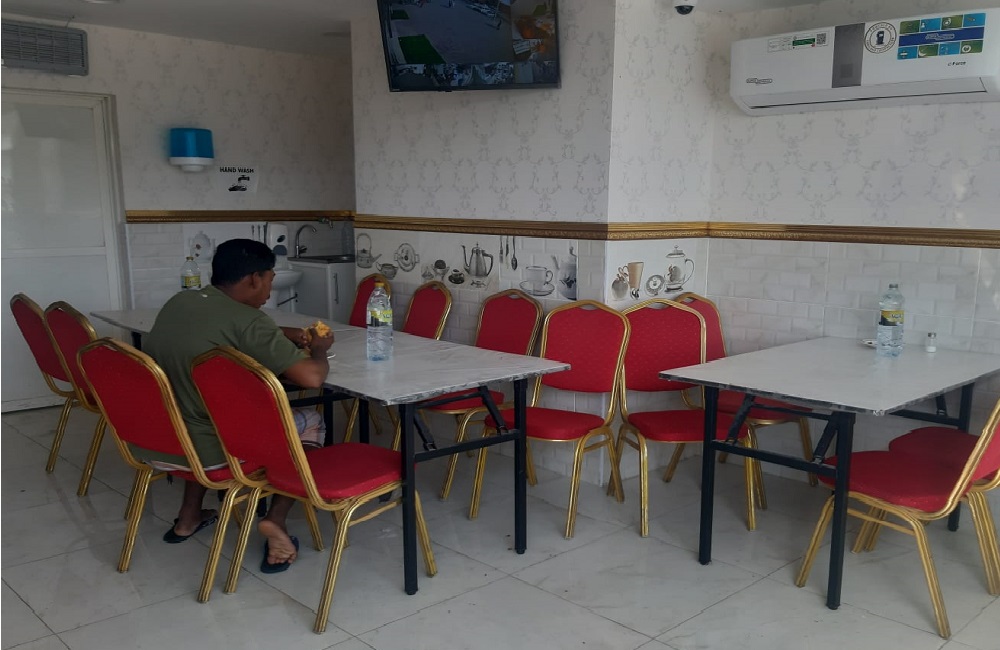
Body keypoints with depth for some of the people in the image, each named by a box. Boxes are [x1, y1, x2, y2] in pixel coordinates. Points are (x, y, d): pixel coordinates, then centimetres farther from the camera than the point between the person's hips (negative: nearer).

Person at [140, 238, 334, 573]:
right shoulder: (247, 320, -18)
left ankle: (188, 517, 37)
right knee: (310, 423, 12)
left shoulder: (177, 303, 6)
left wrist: (290, 335, 21)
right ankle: (276, 519, 3)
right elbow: (312, 377, -22)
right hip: (204, 449, -7)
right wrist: (319, 348, 1)